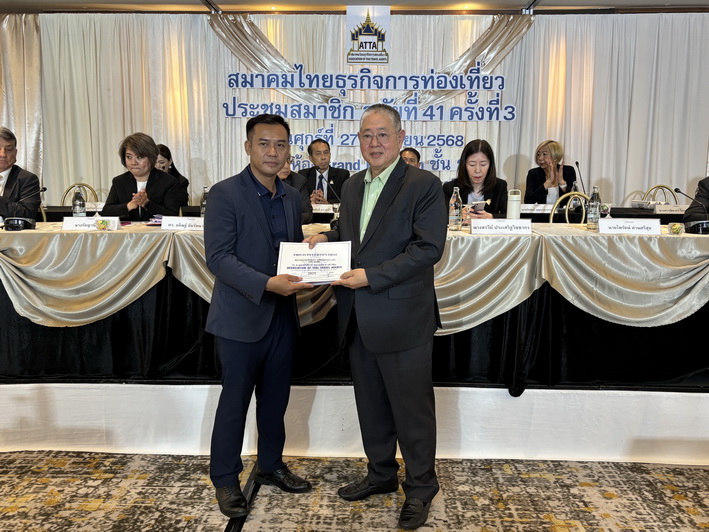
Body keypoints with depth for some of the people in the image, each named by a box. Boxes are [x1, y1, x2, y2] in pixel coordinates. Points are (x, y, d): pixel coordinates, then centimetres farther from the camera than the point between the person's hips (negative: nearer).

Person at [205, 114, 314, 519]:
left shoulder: (292, 197, 9)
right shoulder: (225, 193, -11)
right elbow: (218, 258, -17)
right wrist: (267, 284, -27)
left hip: (283, 314, 6)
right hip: (242, 316, -6)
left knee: (276, 398, 17)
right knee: (235, 401, 7)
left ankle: (271, 465, 37)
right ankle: (226, 479, 26)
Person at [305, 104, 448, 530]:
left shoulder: (424, 185, -10)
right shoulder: (353, 186, 13)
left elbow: (428, 248, -17)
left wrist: (372, 276, -22)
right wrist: (327, 238, 2)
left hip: (402, 318, -7)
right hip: (359, 319, 7)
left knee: (412, 408, 7)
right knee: (371, 404, 19)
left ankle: (421, 487, 27)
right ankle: (381, 474, 39)